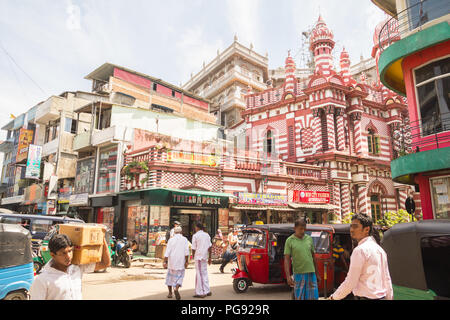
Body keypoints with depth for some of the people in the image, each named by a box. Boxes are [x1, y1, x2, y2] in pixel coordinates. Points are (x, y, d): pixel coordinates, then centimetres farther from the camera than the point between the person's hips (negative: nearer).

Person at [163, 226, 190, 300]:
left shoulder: (171, 240, -1)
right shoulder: (184, 239, -2)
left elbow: (167, 252, -7)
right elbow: (186, 252, -9)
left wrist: (165, 262, -7)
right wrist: (186, 261, -7)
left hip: (172, 262, 1)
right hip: (181, 262, -1)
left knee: (170, 276, 19)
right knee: (179, 277, 9)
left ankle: (170, 293, 22)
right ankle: (176, 289, -17)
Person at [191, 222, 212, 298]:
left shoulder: (195, 235, -8)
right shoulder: (207, 235, 9)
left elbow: (193, 248, -7)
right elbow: (209, 247, 7)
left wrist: (193, 256, 9)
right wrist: (209, 258, 12)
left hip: (198, 257, -6)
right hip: (205, 257, 6)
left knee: (200, 275, 0)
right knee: (204, 274, 15)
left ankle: (200, 293, 4)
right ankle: (207, 291, 19)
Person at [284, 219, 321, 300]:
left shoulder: (309, 239, 7)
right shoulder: (289, 241, -5)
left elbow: (313, 257, 14)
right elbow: (286, 259, -8)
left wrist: (317, 274, 15)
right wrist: (288, 276, -16)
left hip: (311, 273, 3)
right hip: (299, 274, -3)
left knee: (313, 297, 5)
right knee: (299, 298, 4)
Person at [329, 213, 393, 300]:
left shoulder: (360, 250, -16)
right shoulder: (380, 249, 11)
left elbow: (350, 283, -17)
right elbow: (387, 280, 14)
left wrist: (334, 297, -7)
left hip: (366, 297, -9)